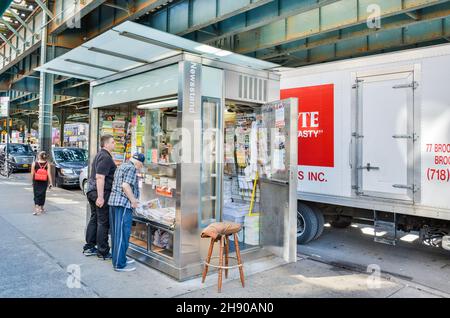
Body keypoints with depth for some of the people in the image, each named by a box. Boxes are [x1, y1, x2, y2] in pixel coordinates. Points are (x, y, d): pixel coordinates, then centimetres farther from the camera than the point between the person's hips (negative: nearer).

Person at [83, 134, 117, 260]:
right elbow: (99, 177, -23)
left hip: (92, 190, 10)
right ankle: (103, 252, 5)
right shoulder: (106, 157, -15)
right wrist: (100, 197, -25)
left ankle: (89, 247, 24)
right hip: (102, 193, -10)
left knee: (94, 219, 16)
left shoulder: (100, 155, 18)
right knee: (103, 222, -3)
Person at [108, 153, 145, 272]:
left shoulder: (121, 166, 22)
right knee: (122, 234, -6)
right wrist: (133, 200, -11)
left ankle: (119, 258, 25)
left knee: (116, 233, 15)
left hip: (113, 201, 10)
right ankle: (119, 264, -2)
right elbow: (125, 185, -20)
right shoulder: (131, 168, -9)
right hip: (124, 204, -10)